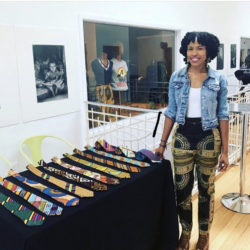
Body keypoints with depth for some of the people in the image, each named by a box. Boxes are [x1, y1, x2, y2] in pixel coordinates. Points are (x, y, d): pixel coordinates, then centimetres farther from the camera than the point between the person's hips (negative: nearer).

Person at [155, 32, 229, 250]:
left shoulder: (218, 80, -3)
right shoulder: (176, 78, 0)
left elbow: (223, 116, 0)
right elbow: (171, 112, 5)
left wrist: (225, 150, -3)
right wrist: (162, 143, 4)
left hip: (209, 138, -1)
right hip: (182, 137, 1)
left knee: (206, 188, 13)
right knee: (182, 188, 8)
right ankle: (185, 232, 32)